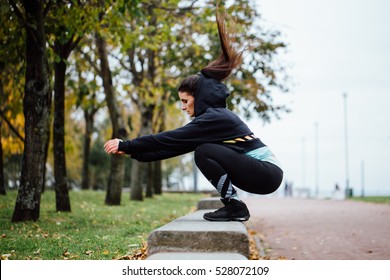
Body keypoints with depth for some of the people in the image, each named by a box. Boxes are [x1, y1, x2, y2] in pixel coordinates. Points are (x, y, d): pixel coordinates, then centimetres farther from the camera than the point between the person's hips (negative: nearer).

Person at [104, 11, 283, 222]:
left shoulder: (214, 118, -13)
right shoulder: (216, 116, 14)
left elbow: (171, 139, -15)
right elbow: (175, 144, 14)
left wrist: (127, 145, -9)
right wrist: (133, 152, 11)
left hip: (267, 174, -9)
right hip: (259, 173, 9)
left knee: (204, 152, -14)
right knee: (208, 152, 15)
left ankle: (234, 206, -9)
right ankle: (233, 206, 13)